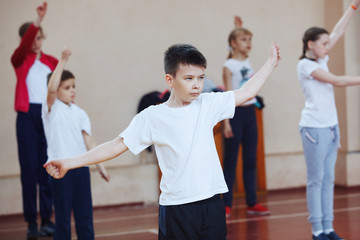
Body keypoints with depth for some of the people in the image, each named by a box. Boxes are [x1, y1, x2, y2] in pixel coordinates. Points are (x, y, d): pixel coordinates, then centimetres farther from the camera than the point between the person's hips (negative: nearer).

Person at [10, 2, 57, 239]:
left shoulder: (52, 62, 12)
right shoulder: (20, 60, 4)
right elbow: (24, 45, -18)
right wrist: (38, 20, -30)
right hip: (28, 115, -2)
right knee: (29, 167, -2)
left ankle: (47, 219, 9)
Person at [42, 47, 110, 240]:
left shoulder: (80, 113, 11)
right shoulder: (51, 108, -3)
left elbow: (88, 139, 11)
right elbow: (51, 88, -22)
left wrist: (99, 164, 6)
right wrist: (63, 61, -26)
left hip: (81, 166, 5)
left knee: (85, 214, 8)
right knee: (62, 216, 1)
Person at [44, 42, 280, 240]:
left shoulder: (208, 104, 5)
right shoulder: (152, 118, -4)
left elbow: (245, 93, 17)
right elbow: (117, 145, -3)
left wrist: (270, 63, 21)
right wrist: (69, 163, -7)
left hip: (212, 204, 3)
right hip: (176, 208, -3)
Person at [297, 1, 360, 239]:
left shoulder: (321, 61, 13)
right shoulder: (305, 65, -9)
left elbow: (338, 32, 13)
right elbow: (337, 81, -13)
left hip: (330, 126, 8)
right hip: (314, 128, -8)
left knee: (328, 179, 8)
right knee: (316, 180, -3)